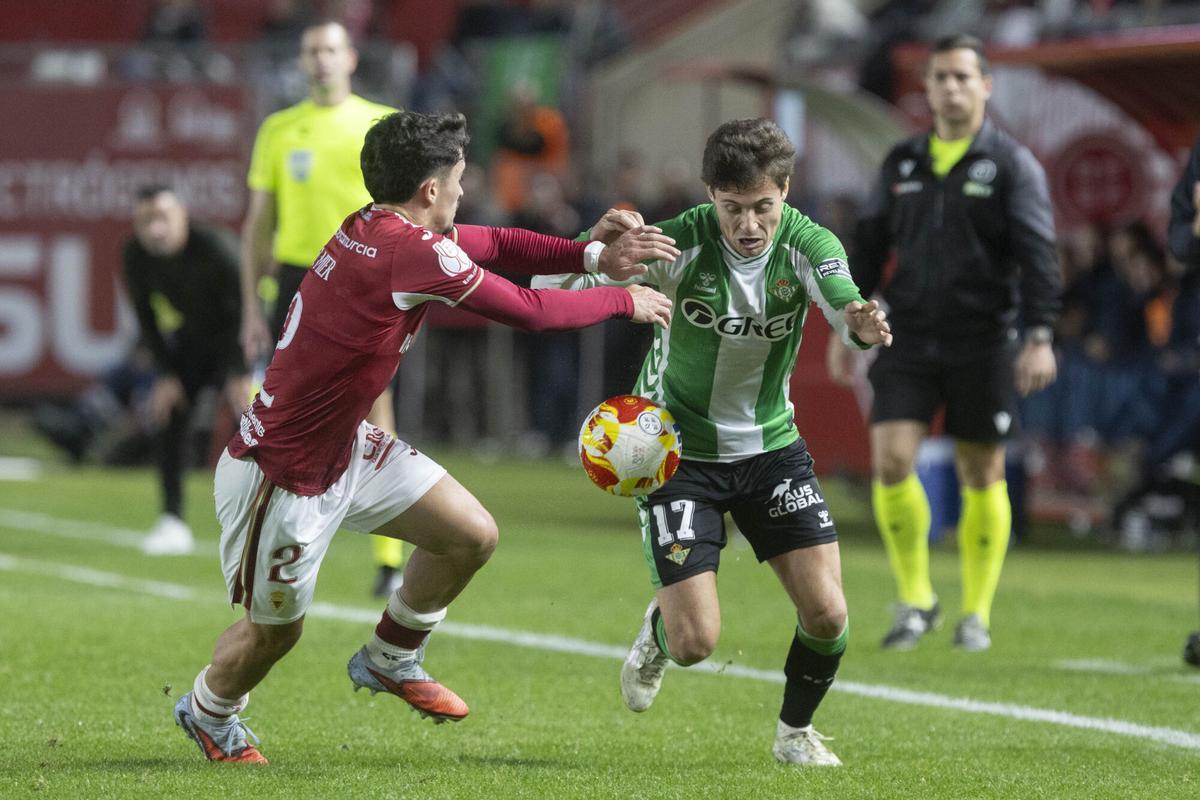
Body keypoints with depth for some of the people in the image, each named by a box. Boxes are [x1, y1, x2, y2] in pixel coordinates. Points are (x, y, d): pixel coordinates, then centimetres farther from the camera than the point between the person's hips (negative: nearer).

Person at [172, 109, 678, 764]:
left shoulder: (377, 227, -1)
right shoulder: (411, 251, -29)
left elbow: (496, 244, 10)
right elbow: (528, 311, -21)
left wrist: (596, 256, -3)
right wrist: (624, 302, -6)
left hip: (347, 446, 9)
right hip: (278, 476, -9)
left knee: (472, 536, 7)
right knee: (275, 630, 10)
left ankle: (390, 660, 29)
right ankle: (208, 712, 41)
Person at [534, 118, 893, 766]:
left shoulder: (807, 245, -16)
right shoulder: (681, 243, -22)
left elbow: (846, 306, -36)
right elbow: (548, 290, -24)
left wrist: (862, 323, -61)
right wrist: (597, 243, -45)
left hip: (770, 446, 2)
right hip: (679, 449, -2)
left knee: (827, 614, -9)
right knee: (695, 643, -10)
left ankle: (795, 733, 21)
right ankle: (659, 630, 29)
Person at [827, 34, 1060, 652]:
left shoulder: (1011, 163, -2)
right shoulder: (902, 163, 10)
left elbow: (1038, 253, -9)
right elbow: (868, 247, 16)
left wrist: (1040, 336, -19)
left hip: (982, 344, -3)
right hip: (908, 340, 3)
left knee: (981, 477, 4)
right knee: (890, 462, -11)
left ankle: (976, 613, 17)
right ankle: (915, 601, 5)